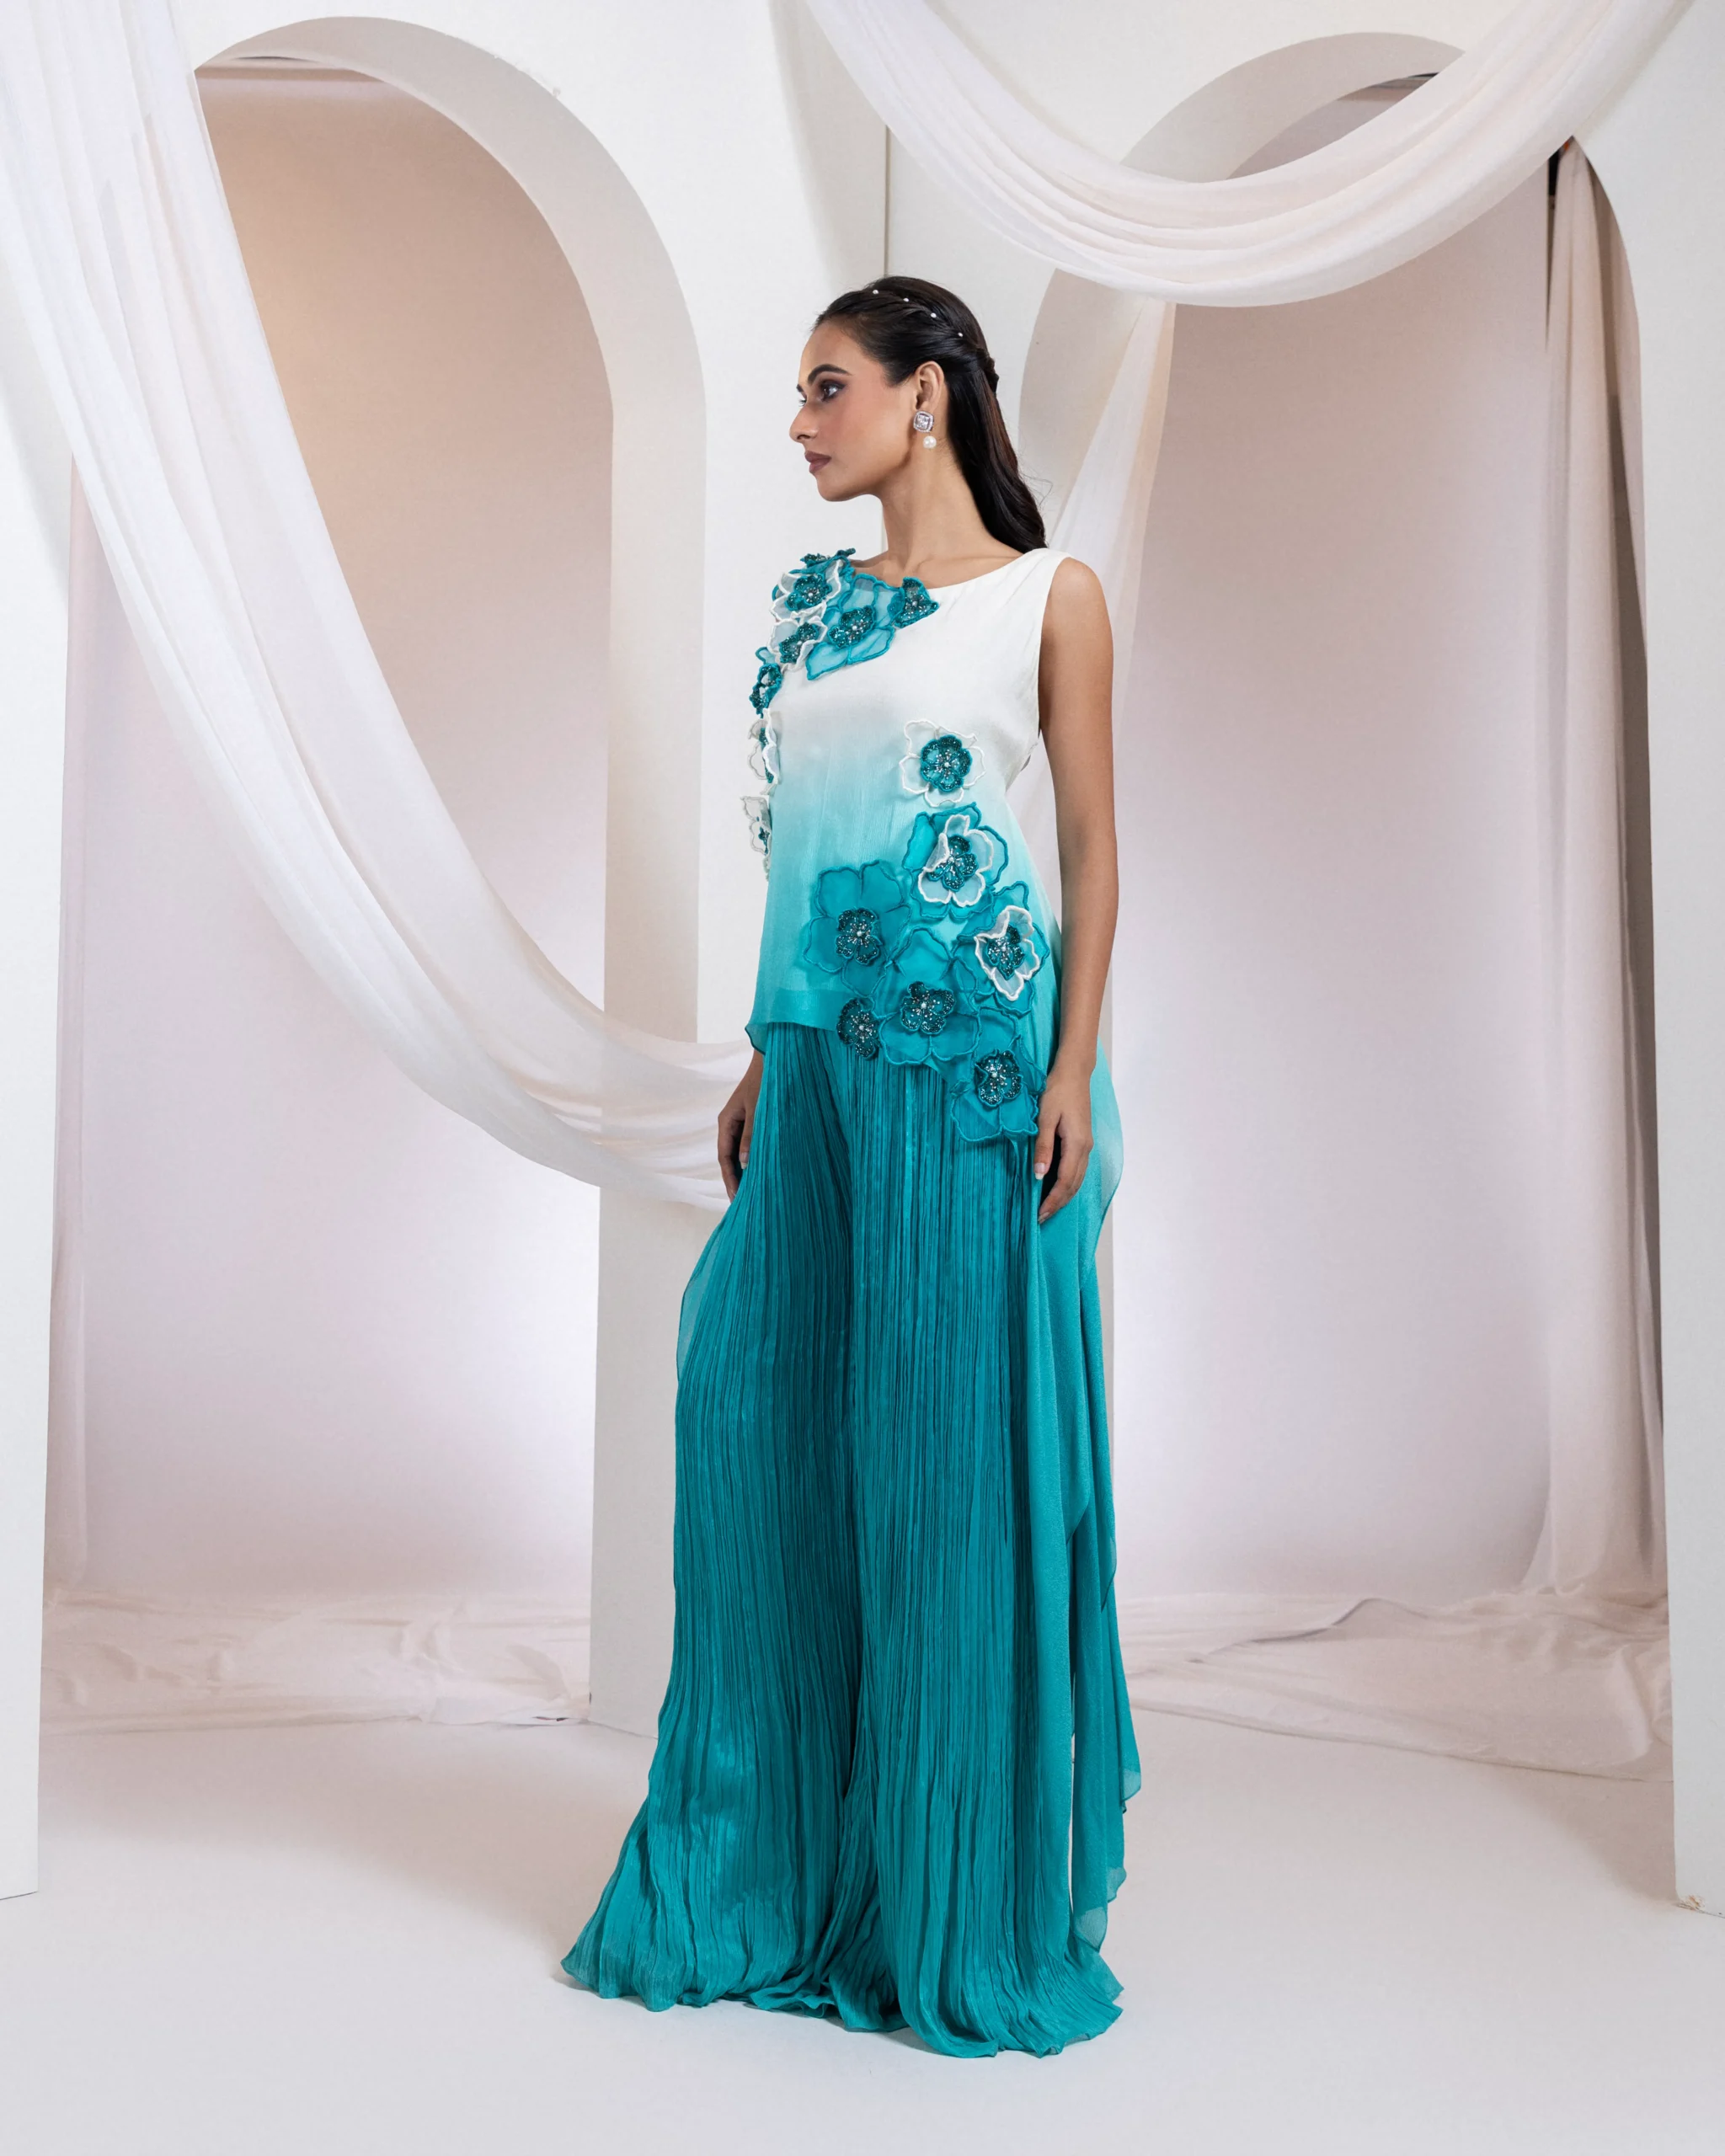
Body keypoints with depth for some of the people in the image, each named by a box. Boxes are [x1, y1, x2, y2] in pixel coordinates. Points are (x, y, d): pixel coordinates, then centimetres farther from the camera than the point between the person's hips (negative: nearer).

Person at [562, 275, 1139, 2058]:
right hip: (822, 1052, 6)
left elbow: (1090, 841, -2)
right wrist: (764, 1055, 12)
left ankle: (970, 1906, 15)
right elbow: (792, 845, 16)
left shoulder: (1049, 597, 2)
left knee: (956, 1448, -1)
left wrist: (1074, 1069, -11)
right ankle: (774, 1876, 22)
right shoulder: (814, 603, 16)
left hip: (973, 1054, -5)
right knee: (763, 1421, 6)